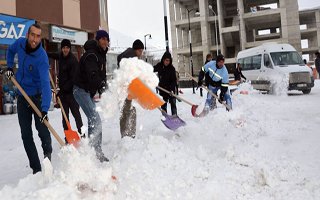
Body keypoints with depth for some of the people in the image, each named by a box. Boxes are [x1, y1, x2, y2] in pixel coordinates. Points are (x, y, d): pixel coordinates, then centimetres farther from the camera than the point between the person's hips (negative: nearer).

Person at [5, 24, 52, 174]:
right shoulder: (20, 43, -7)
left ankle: (48, 154, 24)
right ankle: (36, 169, 13)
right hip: (22, 96, 5)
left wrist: (45, 110, -45)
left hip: (37, 96, -5)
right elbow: (10, 51, 20)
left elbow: (45, 84, -35)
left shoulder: (42, 57, -25)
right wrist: (9, 67, 5)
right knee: (26, 135, 4)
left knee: (42, 131, -9)